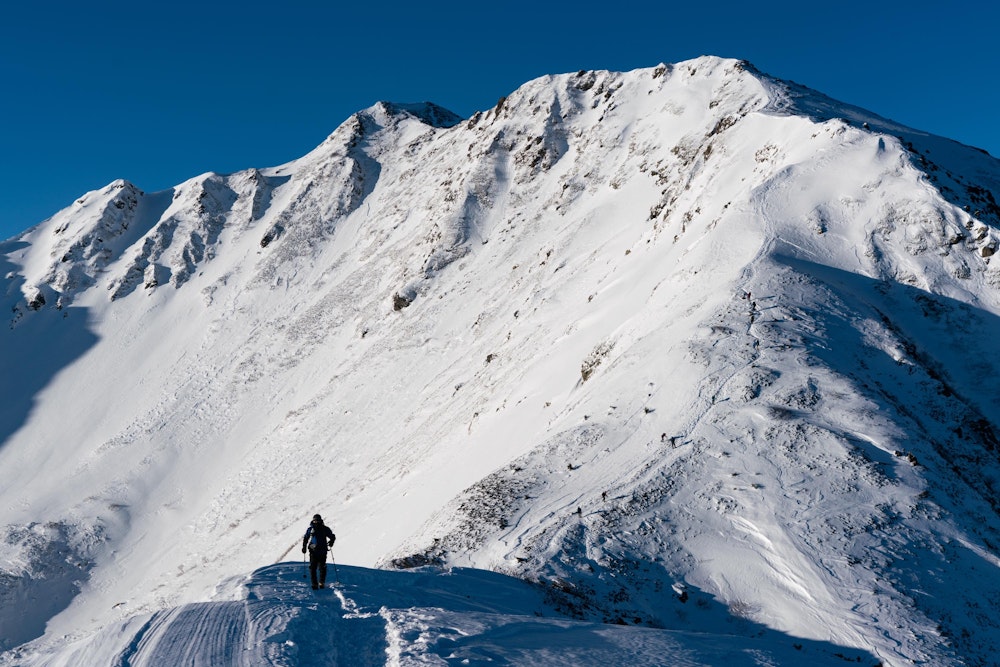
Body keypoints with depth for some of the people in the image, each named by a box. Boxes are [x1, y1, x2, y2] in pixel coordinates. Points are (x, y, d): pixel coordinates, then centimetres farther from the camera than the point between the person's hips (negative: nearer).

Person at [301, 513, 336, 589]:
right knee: (312, 567, -6)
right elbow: (305, 538, 19)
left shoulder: (325, 529, 5)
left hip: (322, 551, -1)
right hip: (313, 551, 1)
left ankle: (322, 582, 15)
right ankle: (314, 584, -3)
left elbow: (332, 536, 9)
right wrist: (304, 547, 7)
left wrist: (331, 542, -11)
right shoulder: (310, 529, 8)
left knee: (322, 567, 1)